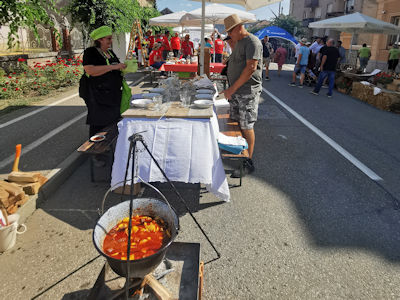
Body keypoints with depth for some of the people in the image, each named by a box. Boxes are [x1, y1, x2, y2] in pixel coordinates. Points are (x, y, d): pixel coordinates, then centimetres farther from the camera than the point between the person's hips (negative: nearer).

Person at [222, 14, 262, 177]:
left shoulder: (252, 42, -12)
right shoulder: (238, 42, 18)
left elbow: (251, 68, -21)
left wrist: (232, 88, -20)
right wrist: (231, 89, 14)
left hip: (248, 92, -9)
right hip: (236, 91, 9)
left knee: (246, 127, -5)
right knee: (235, 123, 10)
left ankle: (248, 163, 5)